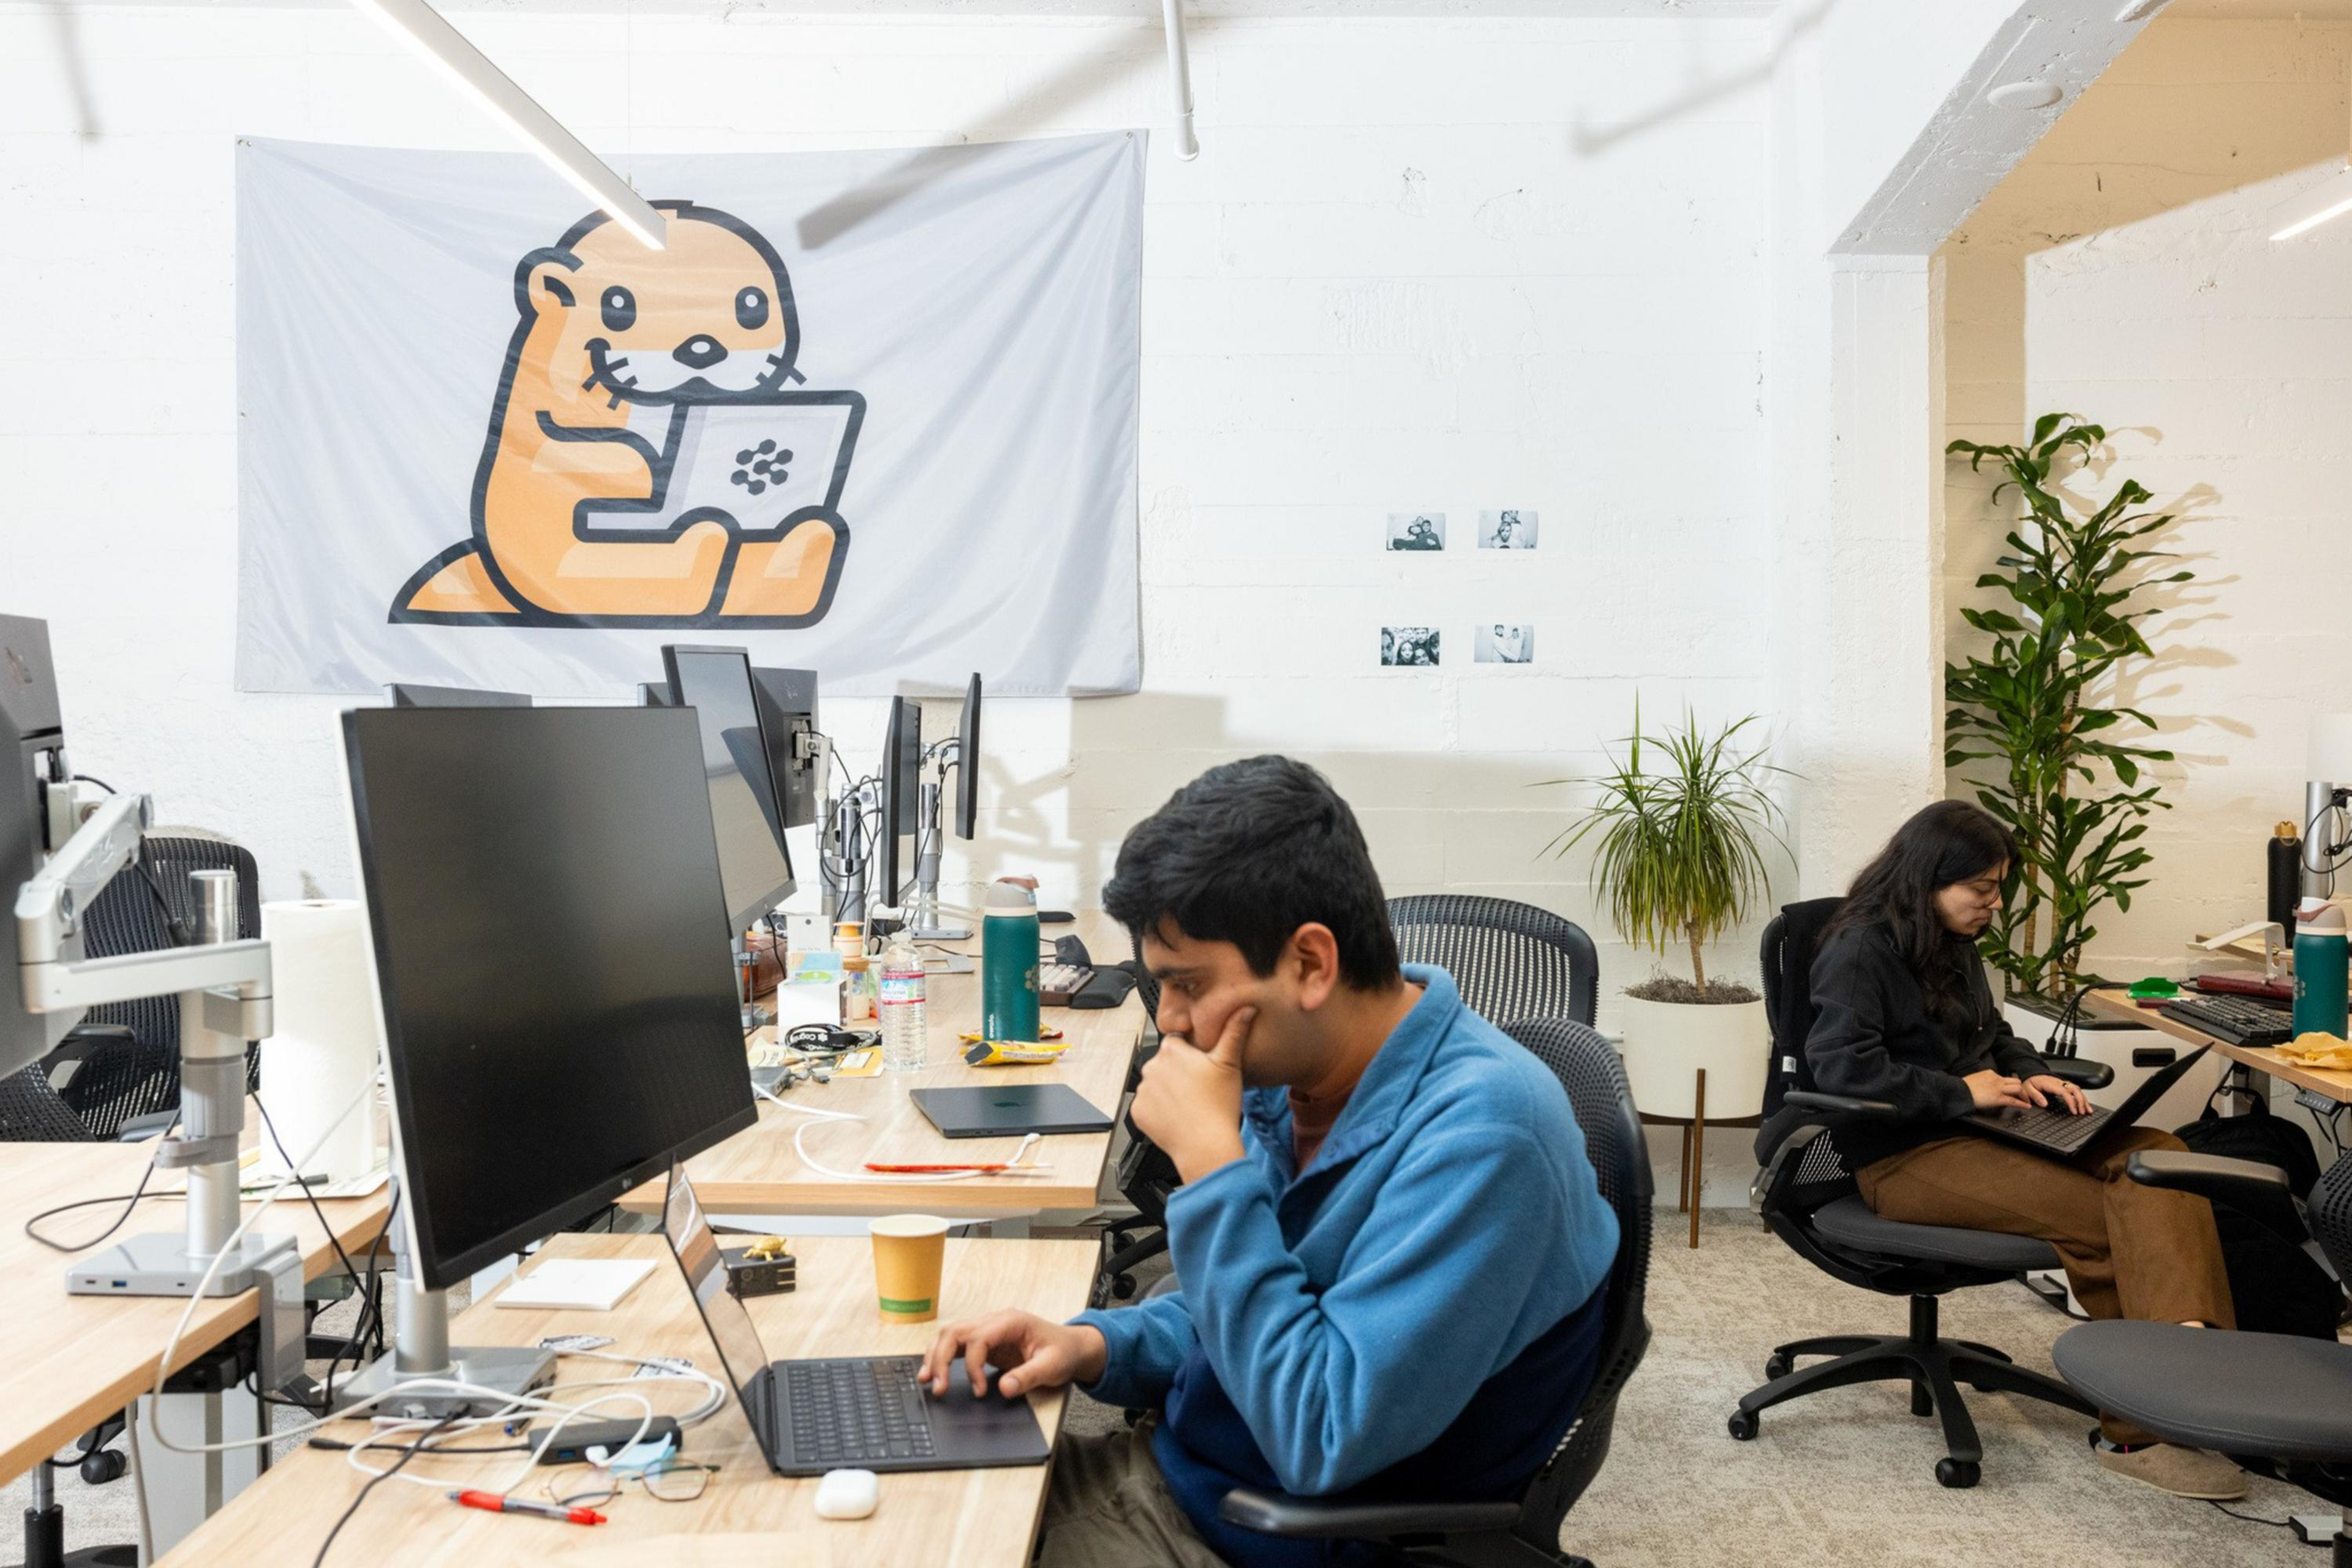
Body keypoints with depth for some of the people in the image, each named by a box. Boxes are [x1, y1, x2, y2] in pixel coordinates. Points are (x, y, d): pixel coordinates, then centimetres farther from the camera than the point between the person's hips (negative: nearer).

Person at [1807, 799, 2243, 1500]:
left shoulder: (1953, 945, 18)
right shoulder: (1861, 949, -10)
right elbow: (1841, 1062, -22)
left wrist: (2029, 1075, 9)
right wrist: (1960, 1092, -17)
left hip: (1972, 1129, 9)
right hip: (1902, 1158, -9)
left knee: (2155, 1154, -17)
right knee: (2100, 1215, -26)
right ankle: (2140, 1429, -19)